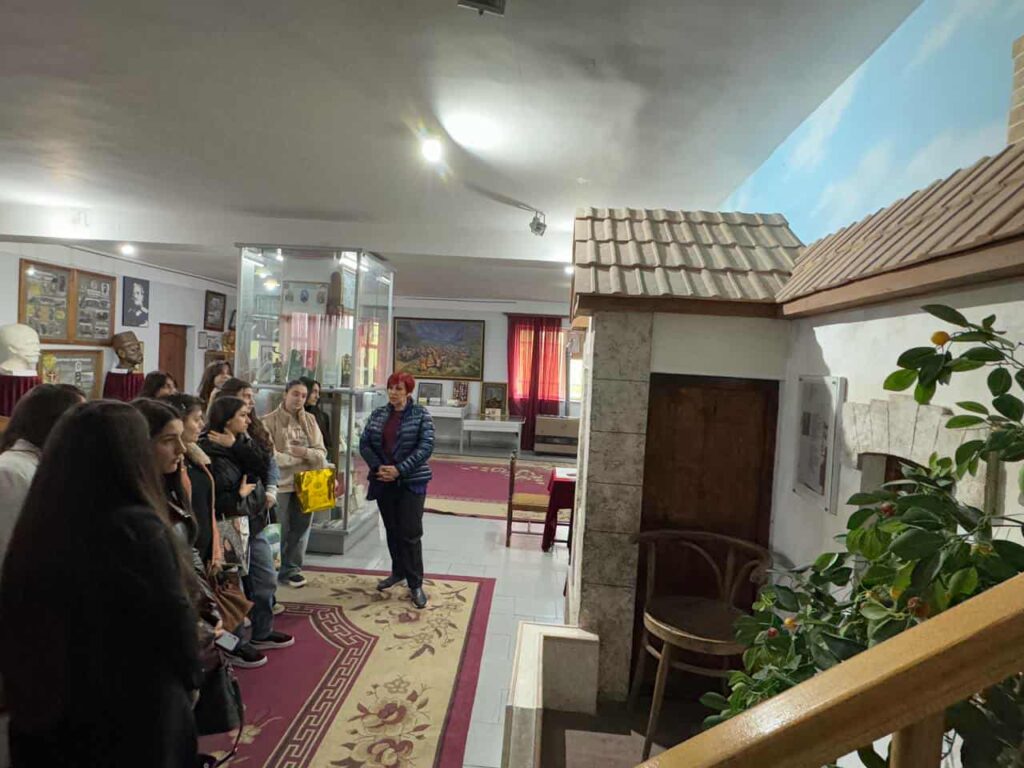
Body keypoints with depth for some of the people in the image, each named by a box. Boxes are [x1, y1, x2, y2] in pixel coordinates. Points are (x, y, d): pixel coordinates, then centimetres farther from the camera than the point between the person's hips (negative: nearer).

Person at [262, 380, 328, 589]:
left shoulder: (310, 421, 8)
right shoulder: (269, 421, -7)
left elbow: (322, 453, 4)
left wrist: (305, 452, -16)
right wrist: (300, 458, -12)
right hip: (280, 483, -4)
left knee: (301, 529, 12)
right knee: (279, 530, 6)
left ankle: (292, 569, 26)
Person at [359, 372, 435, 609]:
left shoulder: (421, 415, -6)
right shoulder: (378, 414, 7)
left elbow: (426, 447, -13)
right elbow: (364, 443, 4)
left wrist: (399, 470, -20)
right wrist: (378, 467, -12)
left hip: (411, 481, -4)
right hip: (384, 481, 4)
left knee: (410, 532, -4)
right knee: (392, 530, 14)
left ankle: (416, 583, 6)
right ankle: (398, 572, 31)